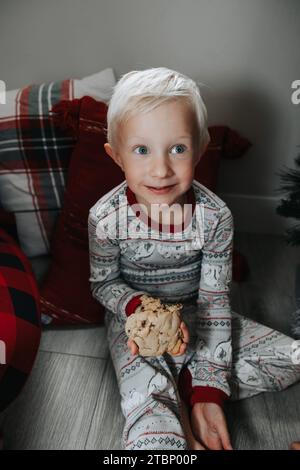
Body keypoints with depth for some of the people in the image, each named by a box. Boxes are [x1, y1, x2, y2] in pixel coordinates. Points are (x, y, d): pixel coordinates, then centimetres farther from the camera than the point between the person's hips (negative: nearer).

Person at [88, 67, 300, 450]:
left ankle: (183, 385, -6)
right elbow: (104, 283, -4)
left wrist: (209, 391, -17)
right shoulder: (105, 217, -21)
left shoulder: (215, 216, -19)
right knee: (152, 435, -26)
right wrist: (138, 305, -27)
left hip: (195, 314, 4)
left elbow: (214, 300, -13)